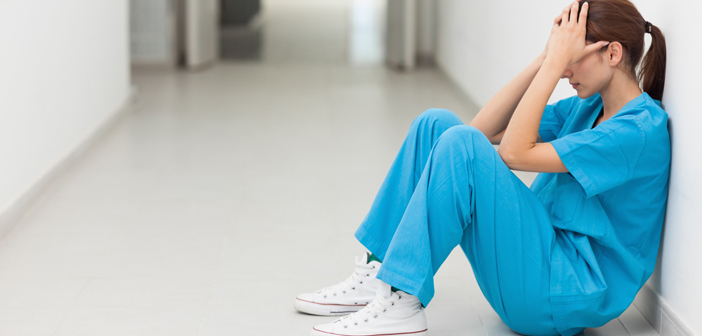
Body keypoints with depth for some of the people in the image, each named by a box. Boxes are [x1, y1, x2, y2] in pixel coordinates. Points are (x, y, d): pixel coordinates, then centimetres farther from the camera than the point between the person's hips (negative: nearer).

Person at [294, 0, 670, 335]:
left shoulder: (642, 128, -16)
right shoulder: (585, 108, 12)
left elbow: (515, 152, -20)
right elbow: (485, 128, 4)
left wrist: (556, 63, -15)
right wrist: (545, 60, -2)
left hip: (572, 294, -9)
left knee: (460, 143, -24)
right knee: (435, 124, 1)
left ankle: (400, 305, -22)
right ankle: (375, 277, 0)